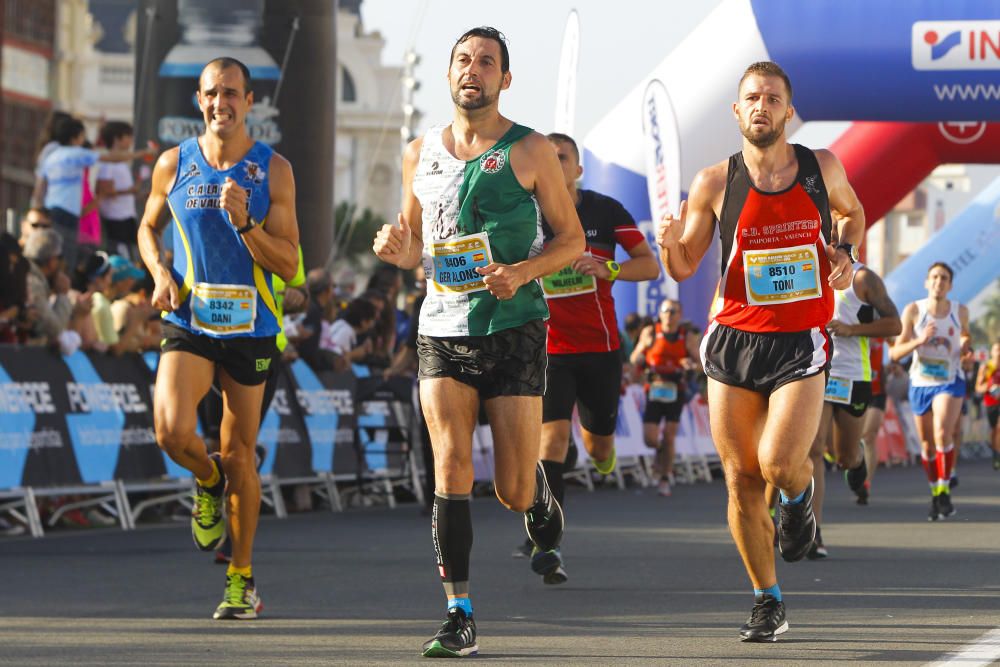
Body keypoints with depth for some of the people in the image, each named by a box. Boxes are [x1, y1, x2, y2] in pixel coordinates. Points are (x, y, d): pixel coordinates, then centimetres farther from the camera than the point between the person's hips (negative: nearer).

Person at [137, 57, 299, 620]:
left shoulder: (274, 170, -3)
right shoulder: (174, 165, 1)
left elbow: (289, 266, -5)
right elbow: (149, 228, 19)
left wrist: (244, 223, -21)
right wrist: (160, 272, -1)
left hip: (250, 327, 0)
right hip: (188, 323, 1)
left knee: (239, 456, 6)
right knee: (173, 431, -23)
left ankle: (242, 578, 22)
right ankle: (208, 481, 13)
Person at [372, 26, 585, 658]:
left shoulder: (530, 151, -1)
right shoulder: (421, 154, 10)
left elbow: (572, 238, 3)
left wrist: (522, 272, -14)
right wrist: (396, 248, -3)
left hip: (514, 328, -2)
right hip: (442, 331, 2)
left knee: (513, 490, -2)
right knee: (451, 468, -11)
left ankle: (539, 493, 36)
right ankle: (460, 615, -7)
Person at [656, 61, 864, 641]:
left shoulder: (822, 168, 1)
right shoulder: (715, 183, -1)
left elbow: (853, 212, 23)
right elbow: (684, 268, 6)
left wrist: (845, 252, 3)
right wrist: (670, 242, -16)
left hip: (801, 343, -1)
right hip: (734, 341, 1)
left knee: (780, 463, -21)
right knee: (741, 479, 0)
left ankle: (799, 495, 18)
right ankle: (768, 602, 16)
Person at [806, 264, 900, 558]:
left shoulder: (862, 278, -4)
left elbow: (894, 324, -6)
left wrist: (851, 329, -17)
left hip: (852, 377, -2)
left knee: (846, 457, 9)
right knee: (813, 450, -14)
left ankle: (857, 461, 51)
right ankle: (813, 535, -17)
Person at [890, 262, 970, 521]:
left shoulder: (960, 312, -2)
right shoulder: (914, 311, -7)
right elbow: (895, 353, -9)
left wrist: (965, 345, -3)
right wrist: (920, 341, -25)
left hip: (950, 381, -1)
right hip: (920, 383, 1)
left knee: (942, 434, -23)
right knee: (927, 444, 9)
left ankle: (945, 492, -13)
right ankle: (935, 495, 27)